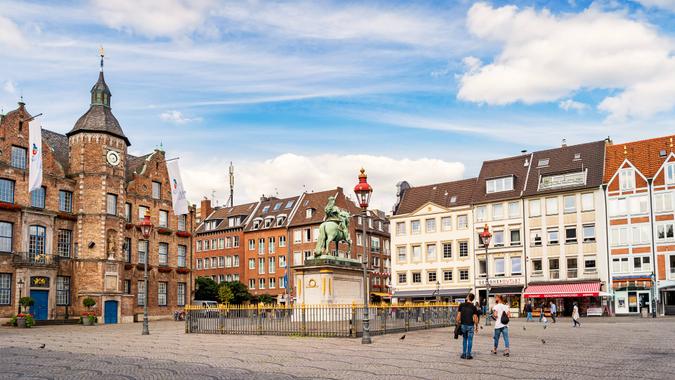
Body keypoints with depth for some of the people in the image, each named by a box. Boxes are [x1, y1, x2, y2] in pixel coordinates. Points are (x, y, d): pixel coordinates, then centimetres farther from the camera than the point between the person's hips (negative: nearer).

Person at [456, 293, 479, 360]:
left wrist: (458, 323, 9)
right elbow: (475, 318, -6)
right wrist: (476, 326, 5)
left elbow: (458, 316, -2)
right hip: (470, 325, -2)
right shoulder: (473, 307, -6)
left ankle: (464, 354, 16)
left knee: (464, 340, 16)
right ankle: (468, 355, 6)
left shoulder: (461, 305, -2)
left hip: (463, 325, 2)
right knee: (470, 340, 5)